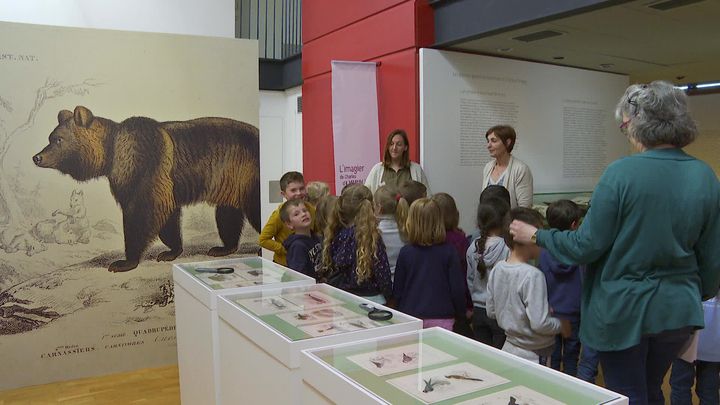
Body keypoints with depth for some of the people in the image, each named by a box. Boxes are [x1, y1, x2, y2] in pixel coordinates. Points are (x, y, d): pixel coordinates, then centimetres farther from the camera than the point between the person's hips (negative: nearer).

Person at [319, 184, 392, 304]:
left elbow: (325, 271, 7)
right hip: (370, 299, -5)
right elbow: (382, 272, -10)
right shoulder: (372, 238, -15)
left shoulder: (334, 235, -1)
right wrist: (388, 296, 5)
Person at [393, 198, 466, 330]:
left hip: (410, 317, 1)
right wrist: (460, 315, 11)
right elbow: (458, 288, -4)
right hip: (441, 318, -1)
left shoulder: (405, 252, -6)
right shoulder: (448, 252, -7)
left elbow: (397, 290, 2)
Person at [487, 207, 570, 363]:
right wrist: (561, 325, -6)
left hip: (508, 348, 7)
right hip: (533, 356, -7)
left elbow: (491, 311, 7)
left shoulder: (497, 269, -2)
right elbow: (539, 323, -23)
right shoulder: (532, 276, -24)